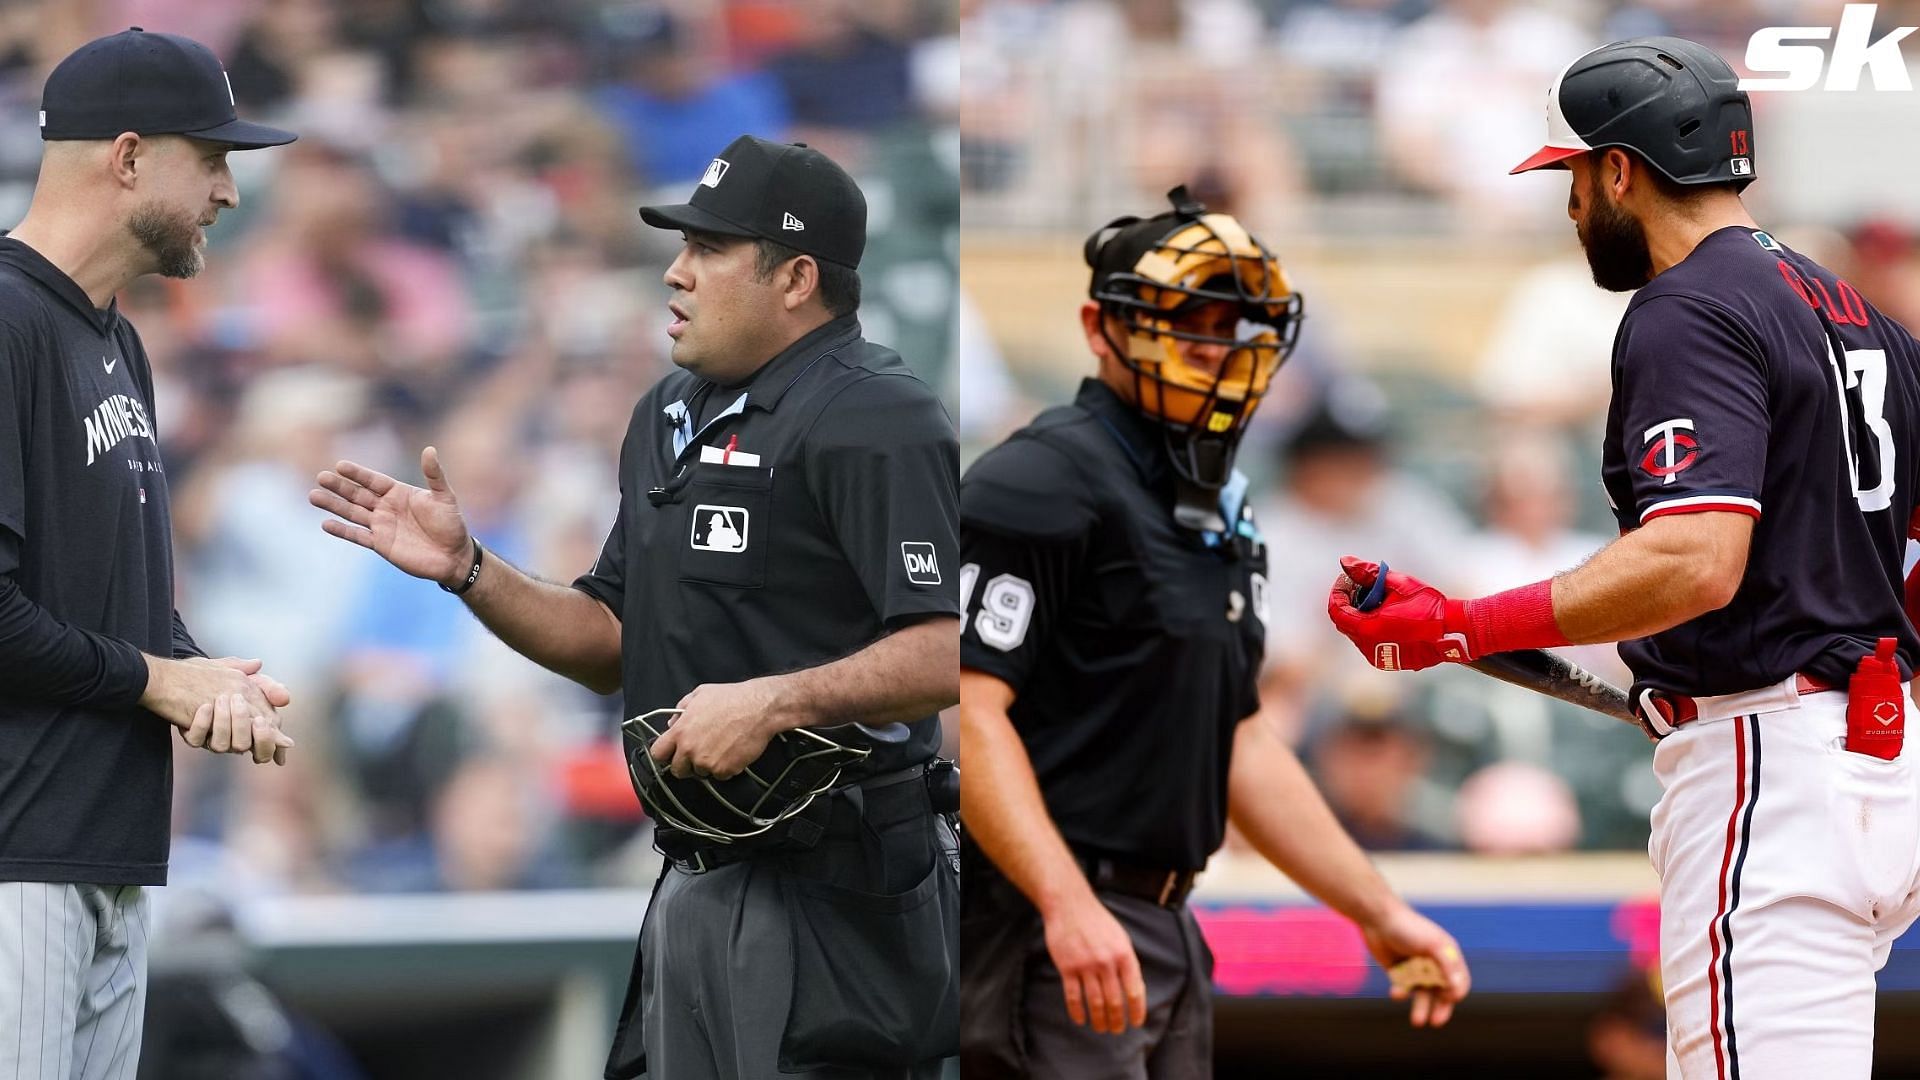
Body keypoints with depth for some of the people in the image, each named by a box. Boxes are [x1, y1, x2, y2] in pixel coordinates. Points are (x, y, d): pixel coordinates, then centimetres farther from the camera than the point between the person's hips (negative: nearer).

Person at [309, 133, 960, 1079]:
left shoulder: (871, 422, -13)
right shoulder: (670, 415, 17)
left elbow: (951, 650, -23)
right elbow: (615, 646, 22)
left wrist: (774, 701, -29)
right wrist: (464, 570, 10)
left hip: (830, 895, -9)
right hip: (692, 885, 9)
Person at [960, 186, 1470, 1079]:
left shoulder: (1217, 516, 20)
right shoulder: (1044, 484, -10)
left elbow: (1240, 745, 25)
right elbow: (969, 711, -20)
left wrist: (1380, 913, 20)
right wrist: (1069, 904, -29)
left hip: (1165, 934, 10)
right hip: (1049, 928, -10)